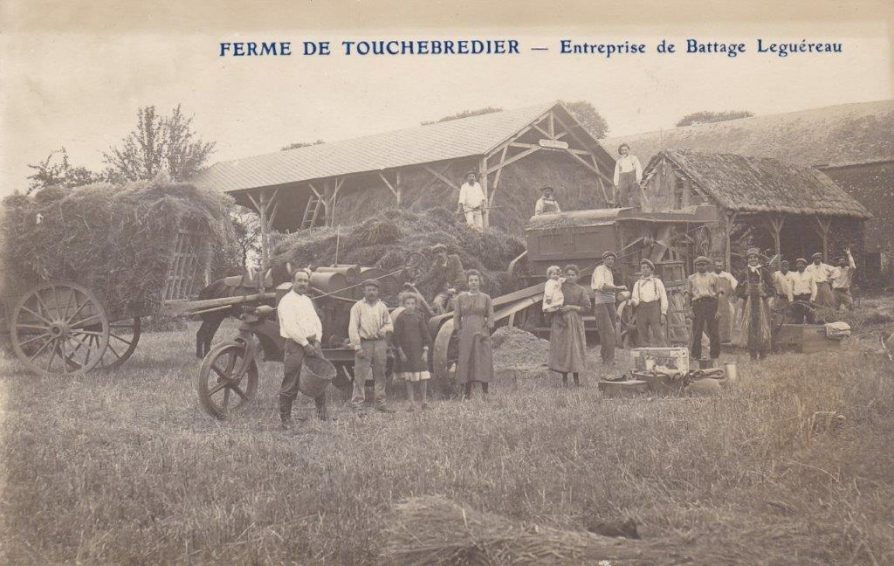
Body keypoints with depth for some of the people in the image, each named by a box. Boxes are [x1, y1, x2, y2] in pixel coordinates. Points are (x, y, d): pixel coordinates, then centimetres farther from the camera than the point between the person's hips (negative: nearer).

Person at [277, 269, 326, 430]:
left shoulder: (307, 300, 18)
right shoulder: (287, 301, -8)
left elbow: (317, 322, 17)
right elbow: (291, 327, -16)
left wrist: (317, 341, 1)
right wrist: (305, 344, -15)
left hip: (312, 344, 8)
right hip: (295, 345, -8)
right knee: (290, 385, -4)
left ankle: (322, 414, 23)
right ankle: (285, 419, 5)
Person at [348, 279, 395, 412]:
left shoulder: (382, 306, 13)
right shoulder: (358, 306, 0)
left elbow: (389, 325, 21)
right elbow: (353, 328, -5)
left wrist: (384, 330, -3)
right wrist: (357, 346, -13)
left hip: (380, 343, 4)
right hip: (364, 343, -4)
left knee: (380, 375, 9)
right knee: (360, 375, -7)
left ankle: (380, 403, 17)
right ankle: (357, 404, -3)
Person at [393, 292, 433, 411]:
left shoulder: (419, 317, 1)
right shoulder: (400, 318, 0)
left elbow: (425, 334, 2)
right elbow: (397, 337, 1)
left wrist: (425, 351, -4)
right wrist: (400, 352, -5)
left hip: (419, 350, 0)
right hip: (406, 351, 0)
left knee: (422, 377, -5)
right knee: (409, 379, 4)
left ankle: (423, 400, 9)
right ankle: (412, 403, 9)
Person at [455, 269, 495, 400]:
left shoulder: (486, 298, 7)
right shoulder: (461, 298, 8)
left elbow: (490, 317, 5)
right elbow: (457, 317, 9)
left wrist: (485, 331, -5)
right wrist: (459, 332, 0)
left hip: (481, 335, -1)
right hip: (466, 335, 1)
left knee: (483, 362, -6)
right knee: (466, 362, -1)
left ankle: (485, 393, -3)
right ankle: (466, 393, 5)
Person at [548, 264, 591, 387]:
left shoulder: (581, 290, 6)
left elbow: (587, 308, -1)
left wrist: (571, 307, -9)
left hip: (575, 323, 0)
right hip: (560, 321, 0)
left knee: (575, 348, -4)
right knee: (561, 347, -3)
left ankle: (576, 377, 4)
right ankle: (564, 378, 3)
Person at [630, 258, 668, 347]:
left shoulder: (657, 282, 14)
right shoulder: (637, 283, 20)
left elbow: (663, 298, 7)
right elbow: (635, 298, 11)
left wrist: (663, 313, -4)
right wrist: (633, 302, -15)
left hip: (654, 307, -3)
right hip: (641, 309, 3)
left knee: (658, 335, -12)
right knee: (642, 336, -3)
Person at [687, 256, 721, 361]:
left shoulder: (714, 277, 9)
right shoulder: (691, 278, 12)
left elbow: (718, 295, 7)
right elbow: (690, 295, 12)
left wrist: (718, 310, -1)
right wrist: (690, 310, 3)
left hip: (711, 303, 0)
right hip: (697, 304, 0)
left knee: (714, 332, 0)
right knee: (697, 332, 0)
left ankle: (714, 355, 9)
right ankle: (696, 356, 7)